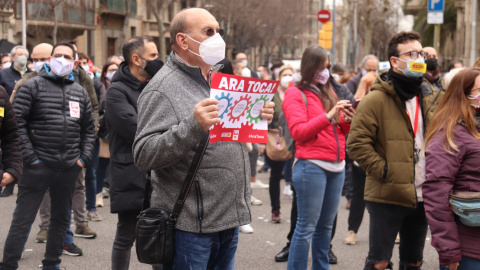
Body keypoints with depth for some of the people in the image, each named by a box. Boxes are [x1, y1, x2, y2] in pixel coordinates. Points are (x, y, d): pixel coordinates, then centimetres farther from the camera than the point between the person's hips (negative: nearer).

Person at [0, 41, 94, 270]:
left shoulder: (80, 92, 11)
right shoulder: (32, 86, -3)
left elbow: (88, 129, 18)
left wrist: (84, 158, 6)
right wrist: (29, 157, -13)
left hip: (69, 168, 5)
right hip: (38, 166, -5)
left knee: (61, 219, 15)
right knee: (22, 220, -3)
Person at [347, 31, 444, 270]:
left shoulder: (433, 99, 9)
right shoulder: (376, 100, -10)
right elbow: (356, 143, -15)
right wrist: (384, 171, -17)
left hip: (421, 198, 6)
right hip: (386, 197, -6)